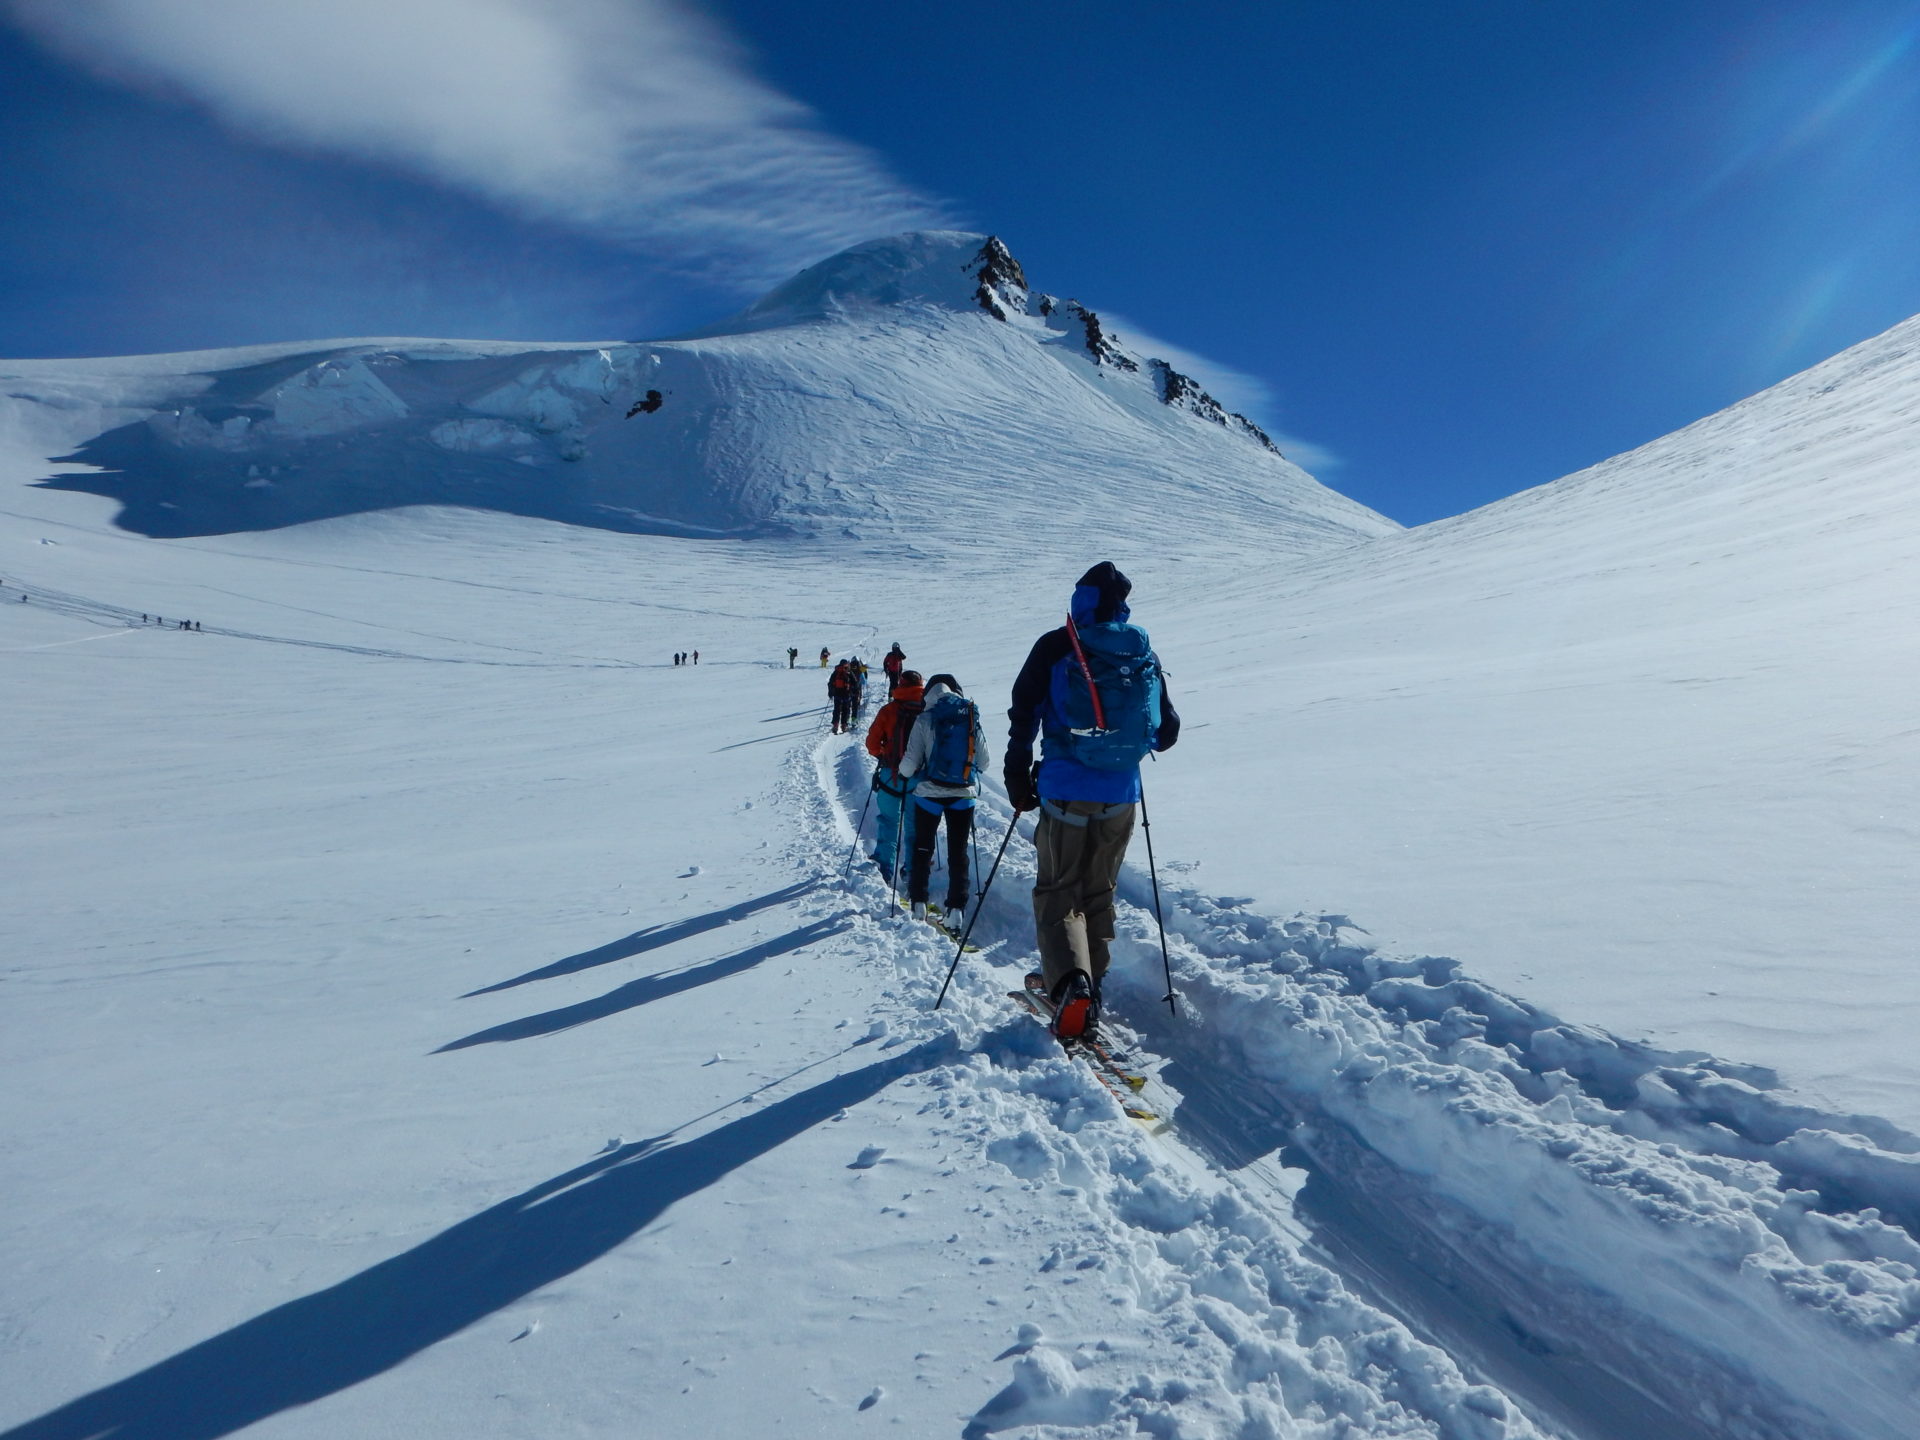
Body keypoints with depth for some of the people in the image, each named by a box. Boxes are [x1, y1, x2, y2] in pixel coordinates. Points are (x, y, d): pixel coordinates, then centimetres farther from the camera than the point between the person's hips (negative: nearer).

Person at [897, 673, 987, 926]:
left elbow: (910, 763, -9)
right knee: (958, 852, 8)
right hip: (964, 794, 2)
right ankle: (956, 911, 3)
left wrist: (904, 772, 13)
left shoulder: (925, 719, -7)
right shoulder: (972, 717, 1)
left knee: (923, 848, 15)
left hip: (930, 793, -1)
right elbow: (983, 761, 5)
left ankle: (918, 904, 20)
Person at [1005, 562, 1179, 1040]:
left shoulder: (1056, 646, -3)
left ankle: (1070, 983, -16)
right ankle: (1089, 986, 21)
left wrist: (1018, 778, 5)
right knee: (1098, 892, 18)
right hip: (1121, 795, 3)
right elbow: (1167, 731, 9)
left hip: (1066, 791, -3)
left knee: (1058, 891, 5)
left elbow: (1023, 715, -5)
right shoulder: (1146, 654, 5)